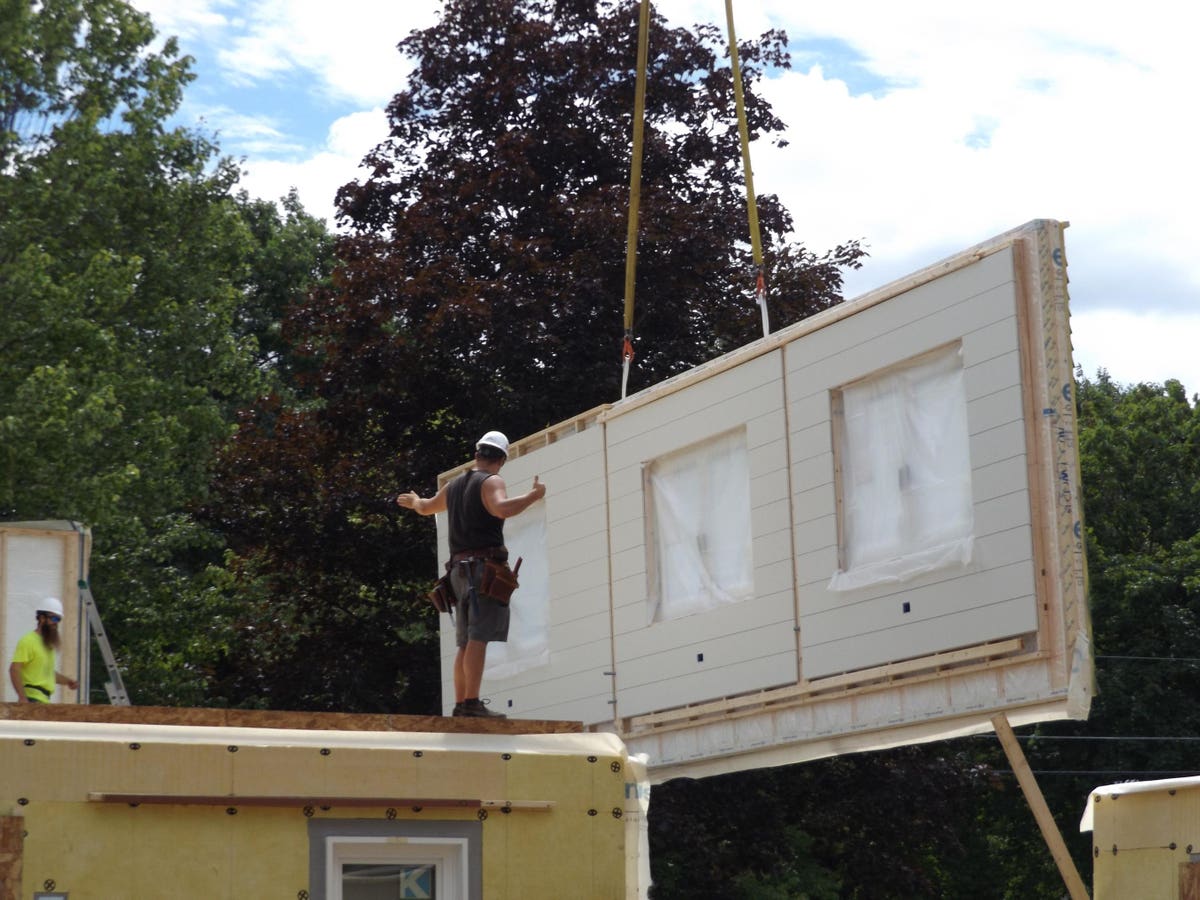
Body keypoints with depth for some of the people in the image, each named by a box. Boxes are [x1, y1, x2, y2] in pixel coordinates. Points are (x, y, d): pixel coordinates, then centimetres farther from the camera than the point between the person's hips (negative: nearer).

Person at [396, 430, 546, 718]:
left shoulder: (454, 485, 20)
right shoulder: (491, 482, -3)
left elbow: (427, 507, 39)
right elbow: (502, 508, -25)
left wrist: (413, 501, 61)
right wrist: (534, 495, -14)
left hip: (461, 569, 8)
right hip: (485, 567, -8)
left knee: (466, 643, 10)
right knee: (479, 638, -15)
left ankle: (461, 705, 8)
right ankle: (472, 703, -22)